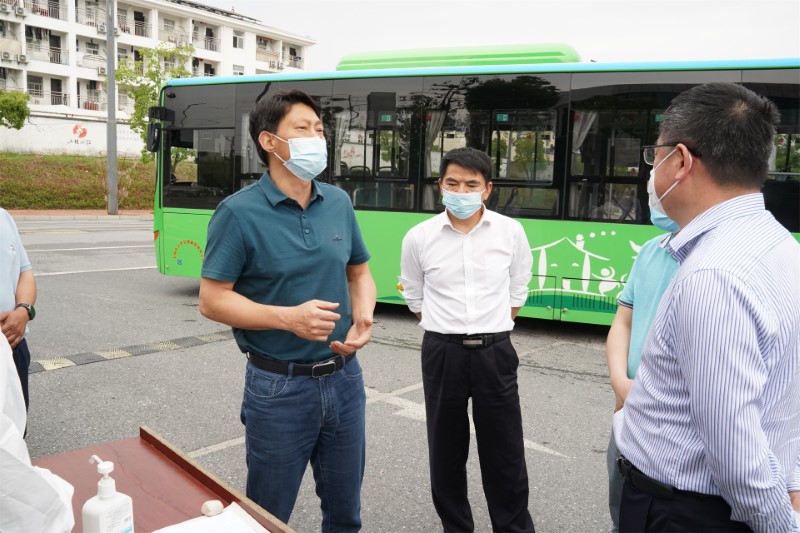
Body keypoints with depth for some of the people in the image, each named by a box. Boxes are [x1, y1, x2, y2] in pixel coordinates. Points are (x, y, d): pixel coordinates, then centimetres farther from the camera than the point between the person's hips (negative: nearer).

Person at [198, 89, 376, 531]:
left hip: (344, 377, 5)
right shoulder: (240, 212, -13)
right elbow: (212, 300, -12)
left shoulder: (339, 202, 3)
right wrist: (288, 318, -24)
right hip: (280, 386, -4)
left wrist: (364, 315, -8)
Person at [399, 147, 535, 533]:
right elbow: (415, 299, 8)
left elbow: (517, 293, 9)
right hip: (442, 353, 1)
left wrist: (490, 331, 10)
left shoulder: (511, 232, -2)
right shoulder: (419, 237, -3)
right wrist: (447, 333, 9)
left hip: (495, 353, 0)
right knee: (446, 449, 13)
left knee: (504, 451, 8)